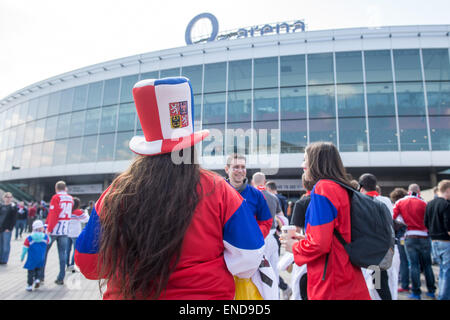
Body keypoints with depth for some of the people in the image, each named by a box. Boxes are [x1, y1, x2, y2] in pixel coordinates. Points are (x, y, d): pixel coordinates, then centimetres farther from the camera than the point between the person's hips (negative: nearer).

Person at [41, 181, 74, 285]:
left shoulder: (56, 197, -9)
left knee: (44, 252, 12)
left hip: (53, 229, -4)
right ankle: (61, 278, 8)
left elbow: (53, 214, -15)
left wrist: (48, 229, -14)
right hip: (65, 230, 4)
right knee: (62, 254, 7)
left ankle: (41, 276, 19)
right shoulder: (71, 198, 7)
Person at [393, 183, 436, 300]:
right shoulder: (424, 203, -2)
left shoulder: (400, 202, 1)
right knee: (427, 264, 13)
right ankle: (431, 291, 21)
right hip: (424, 236, 0)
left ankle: (416, 292, 7)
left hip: (410, 237, 0)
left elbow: (392, 217, -8)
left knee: (413, 265, 5)